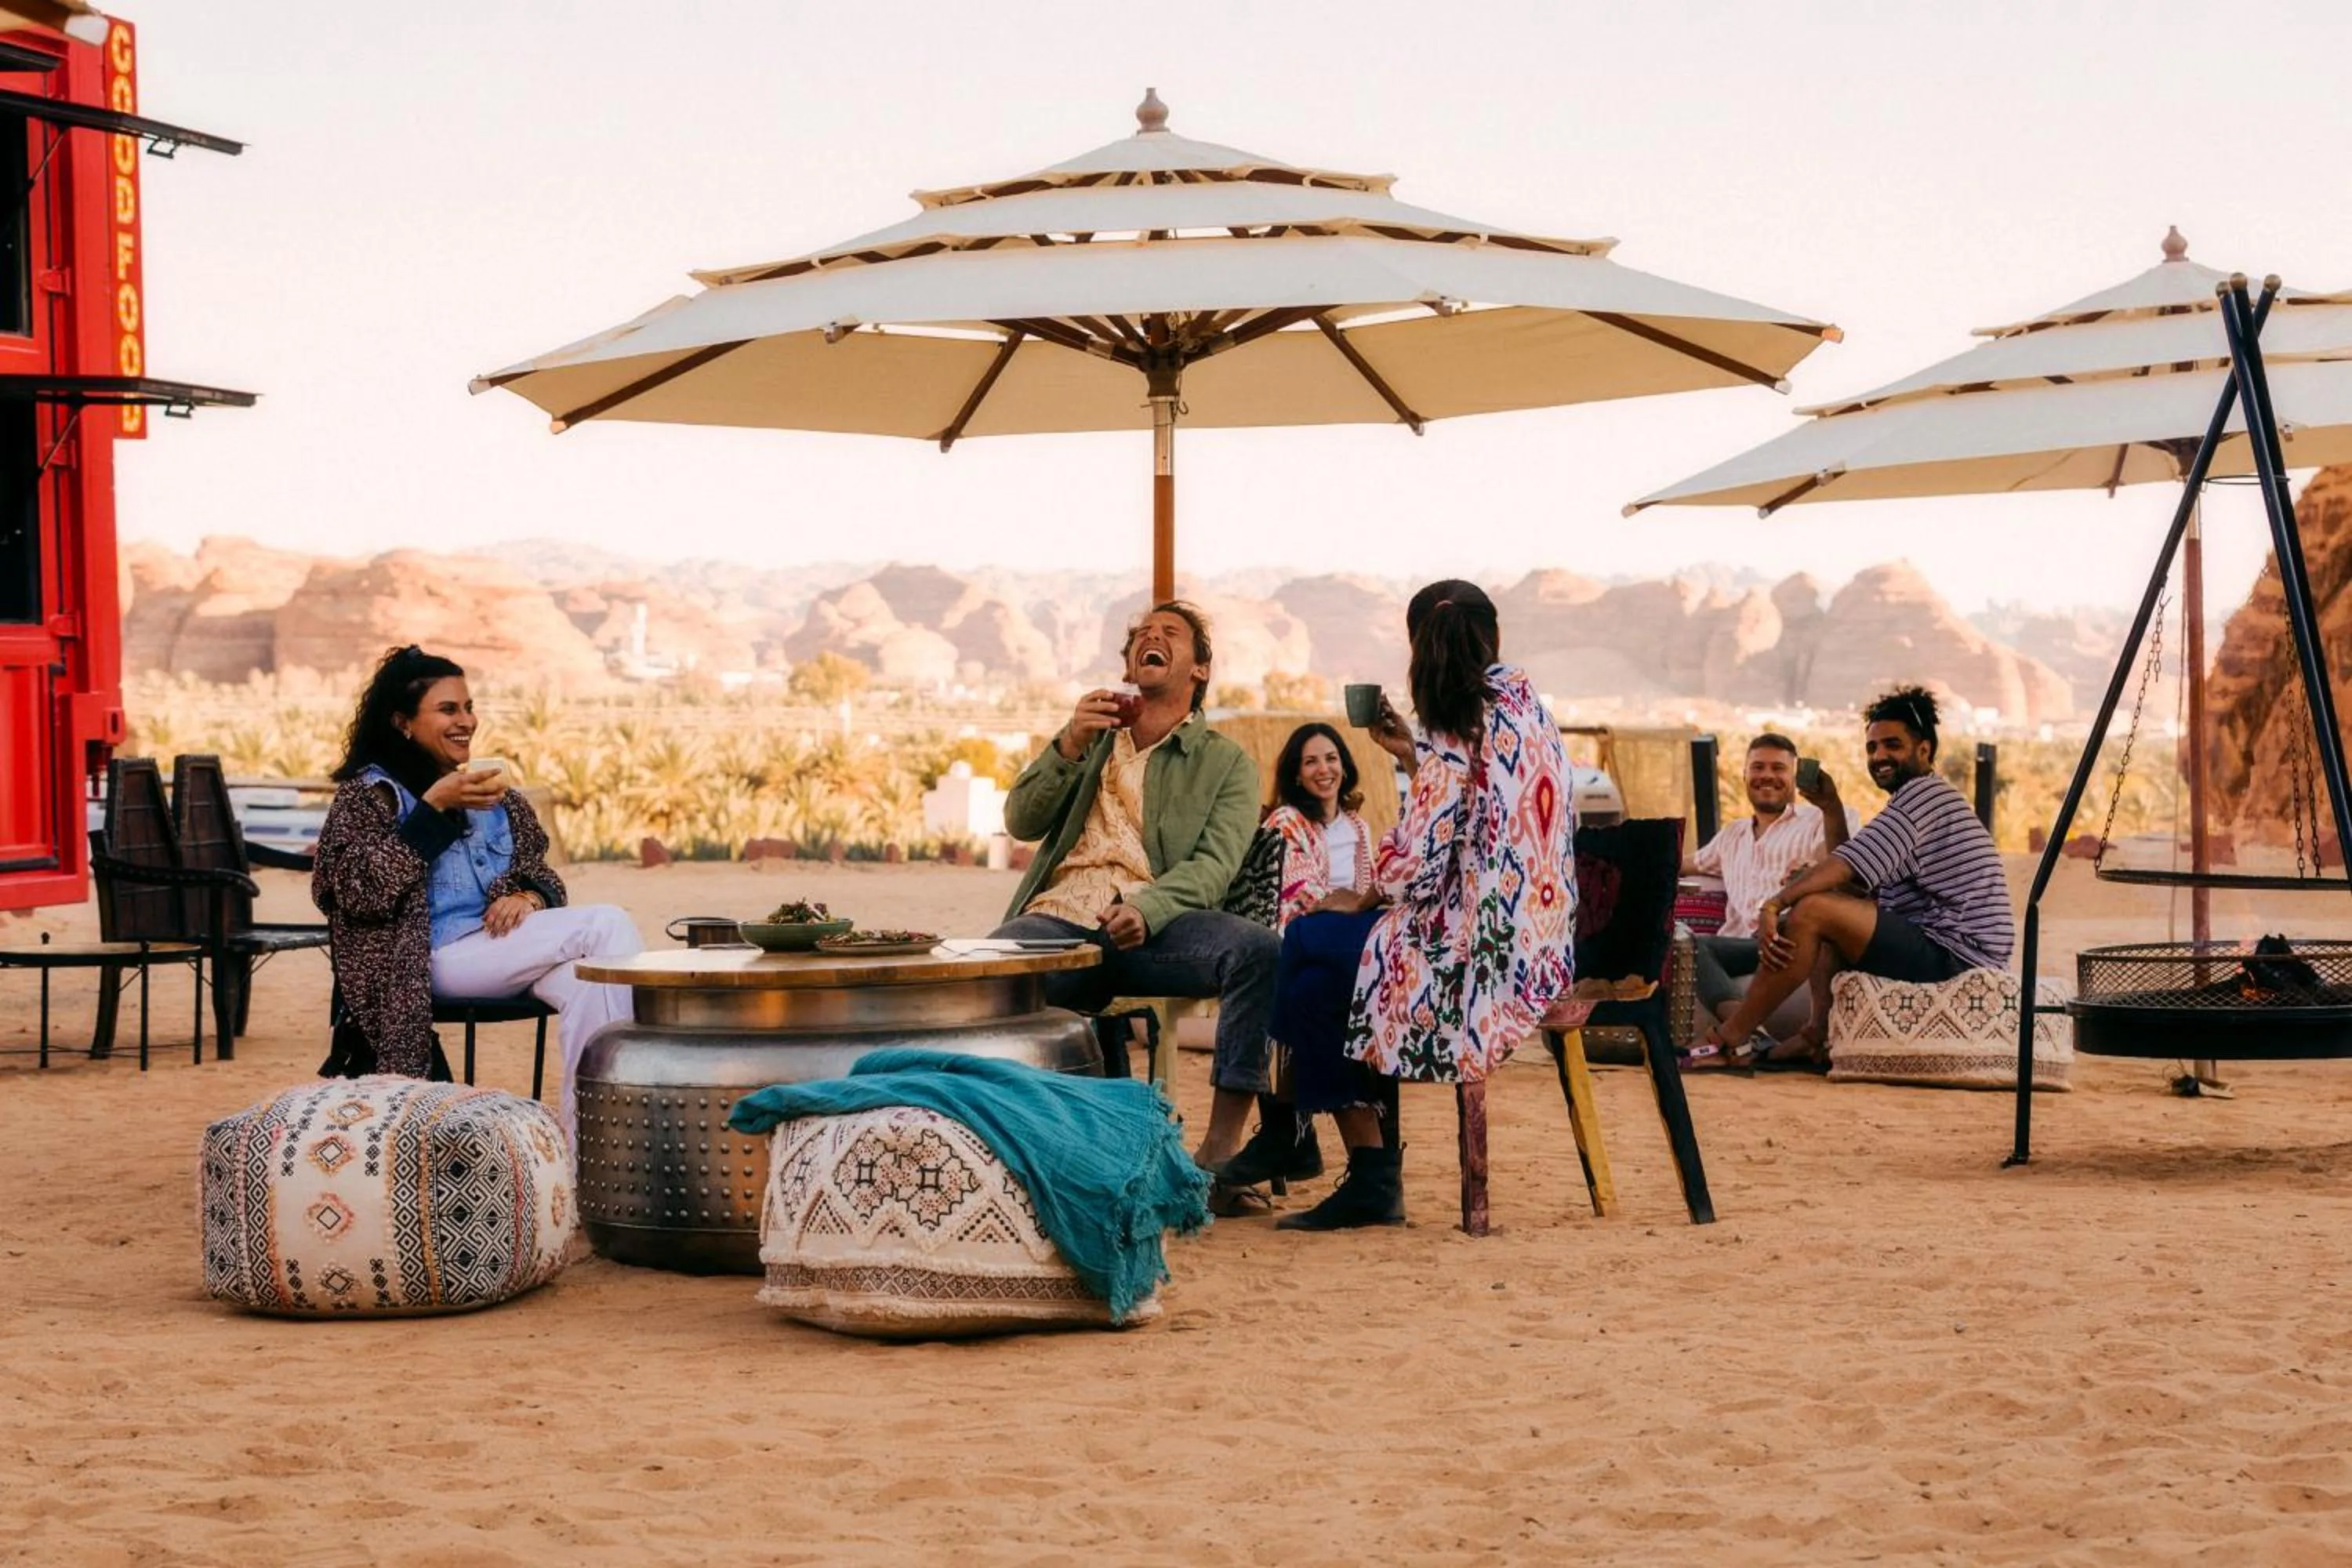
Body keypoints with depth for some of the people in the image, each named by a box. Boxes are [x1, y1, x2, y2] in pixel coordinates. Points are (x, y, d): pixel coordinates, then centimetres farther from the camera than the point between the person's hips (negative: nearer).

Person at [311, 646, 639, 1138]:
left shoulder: (494, 794, 25)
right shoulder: (369, 793, 7)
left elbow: (540, 872, 25)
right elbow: (358, 889, -9)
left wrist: (528, 897, -2)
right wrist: (435, 807, -12)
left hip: (505, 945, 6)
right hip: (441, 956, -6)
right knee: (608, 926, -25)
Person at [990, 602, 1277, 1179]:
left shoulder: (1226, 763, 16)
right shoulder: (1090, 737, 27)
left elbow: (1214, 864, -1)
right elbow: (1021, 823, 14)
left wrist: (1147, 908, -21)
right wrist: (1068, 746, -3)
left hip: (1155, 928, -1)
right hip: (1061, 919, 1)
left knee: (1258, 949, -32)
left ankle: (1221, 1143, -28)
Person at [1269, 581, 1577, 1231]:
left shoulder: (1464, 722, -15)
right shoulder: (1525, 703, 11)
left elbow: (1419, 855, -19)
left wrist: (1363, 899, -2)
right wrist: (1415, 756, 15)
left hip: (1481, 950, -9)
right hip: (1539, 945, 9)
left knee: (1309, 942, 7)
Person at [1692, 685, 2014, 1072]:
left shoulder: (1923, 792, -8)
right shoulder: (1919, 799, 25)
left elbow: (1848, 866, -20)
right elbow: (1854, 885, 21)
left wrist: (1773, 906, -23)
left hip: (1956, 955, -11)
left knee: (1812, 911, -18)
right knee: (1831, 902, 21)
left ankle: (1730, 1042, -13)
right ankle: (1818, 1037, 1)